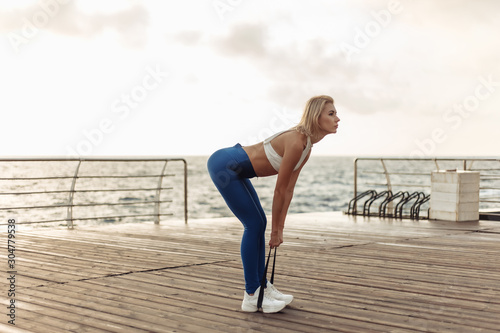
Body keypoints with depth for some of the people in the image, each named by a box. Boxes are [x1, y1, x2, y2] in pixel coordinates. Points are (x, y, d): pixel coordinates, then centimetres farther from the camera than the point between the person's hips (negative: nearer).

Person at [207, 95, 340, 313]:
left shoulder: (306, 148, 6)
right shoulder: (296, 143, -23)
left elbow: (288, 190, 11)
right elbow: (279, 191, -16)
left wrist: (279, 227, 12)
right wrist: (275, 230, -6)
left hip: (233, 169, 10)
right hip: (223, 166, -10)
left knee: (260, 223, 10)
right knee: (254, 224, -7)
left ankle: (262, 286, 21)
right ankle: (251, 296, 1)